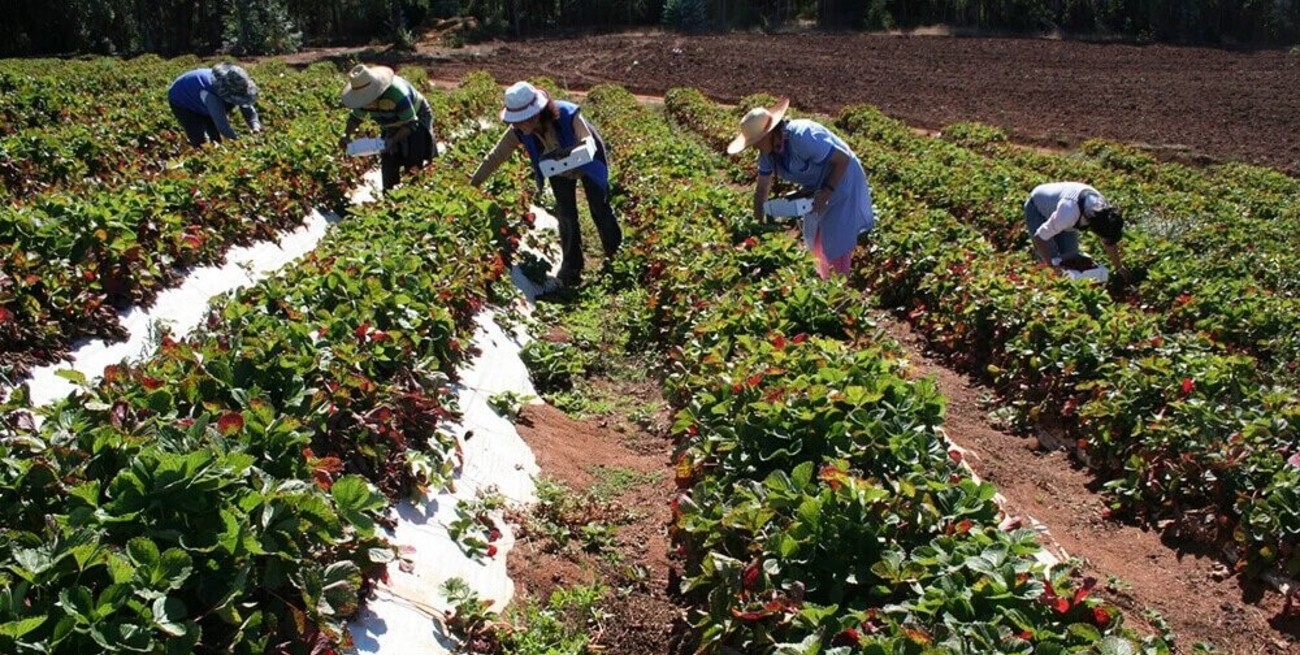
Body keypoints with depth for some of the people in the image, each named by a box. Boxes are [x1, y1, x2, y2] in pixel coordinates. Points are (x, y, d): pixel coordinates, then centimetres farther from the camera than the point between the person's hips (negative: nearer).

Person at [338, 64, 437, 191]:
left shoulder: (397, 93, -41)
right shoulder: (365, 96, -20)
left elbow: (411, 124, -33)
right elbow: (356, 117, -3)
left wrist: (393, 140, -45)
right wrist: (346, 135, -23)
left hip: (416, 118, -6)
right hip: (391, 127, 6)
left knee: (413, 163, -18)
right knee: (388, 161, 0)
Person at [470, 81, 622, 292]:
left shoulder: (568, 115, -40)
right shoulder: (519, 131, -27)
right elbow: (496, 156, -20)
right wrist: (472, 184, -21)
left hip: (588, 164, -3)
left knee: (601, 212, 8)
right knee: (566, 219, 1)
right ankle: (570, 271, 12)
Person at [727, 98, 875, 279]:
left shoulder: (802, 137, -36)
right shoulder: (768, 151, -12)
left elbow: (844, 159, -29)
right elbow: (762, 188, -3)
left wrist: (827, 192, -28)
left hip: (841, 181, -8)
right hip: (817, 188, 8)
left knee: (837, 243, -4)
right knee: (815, 239, 19)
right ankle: (826, 282, 38)